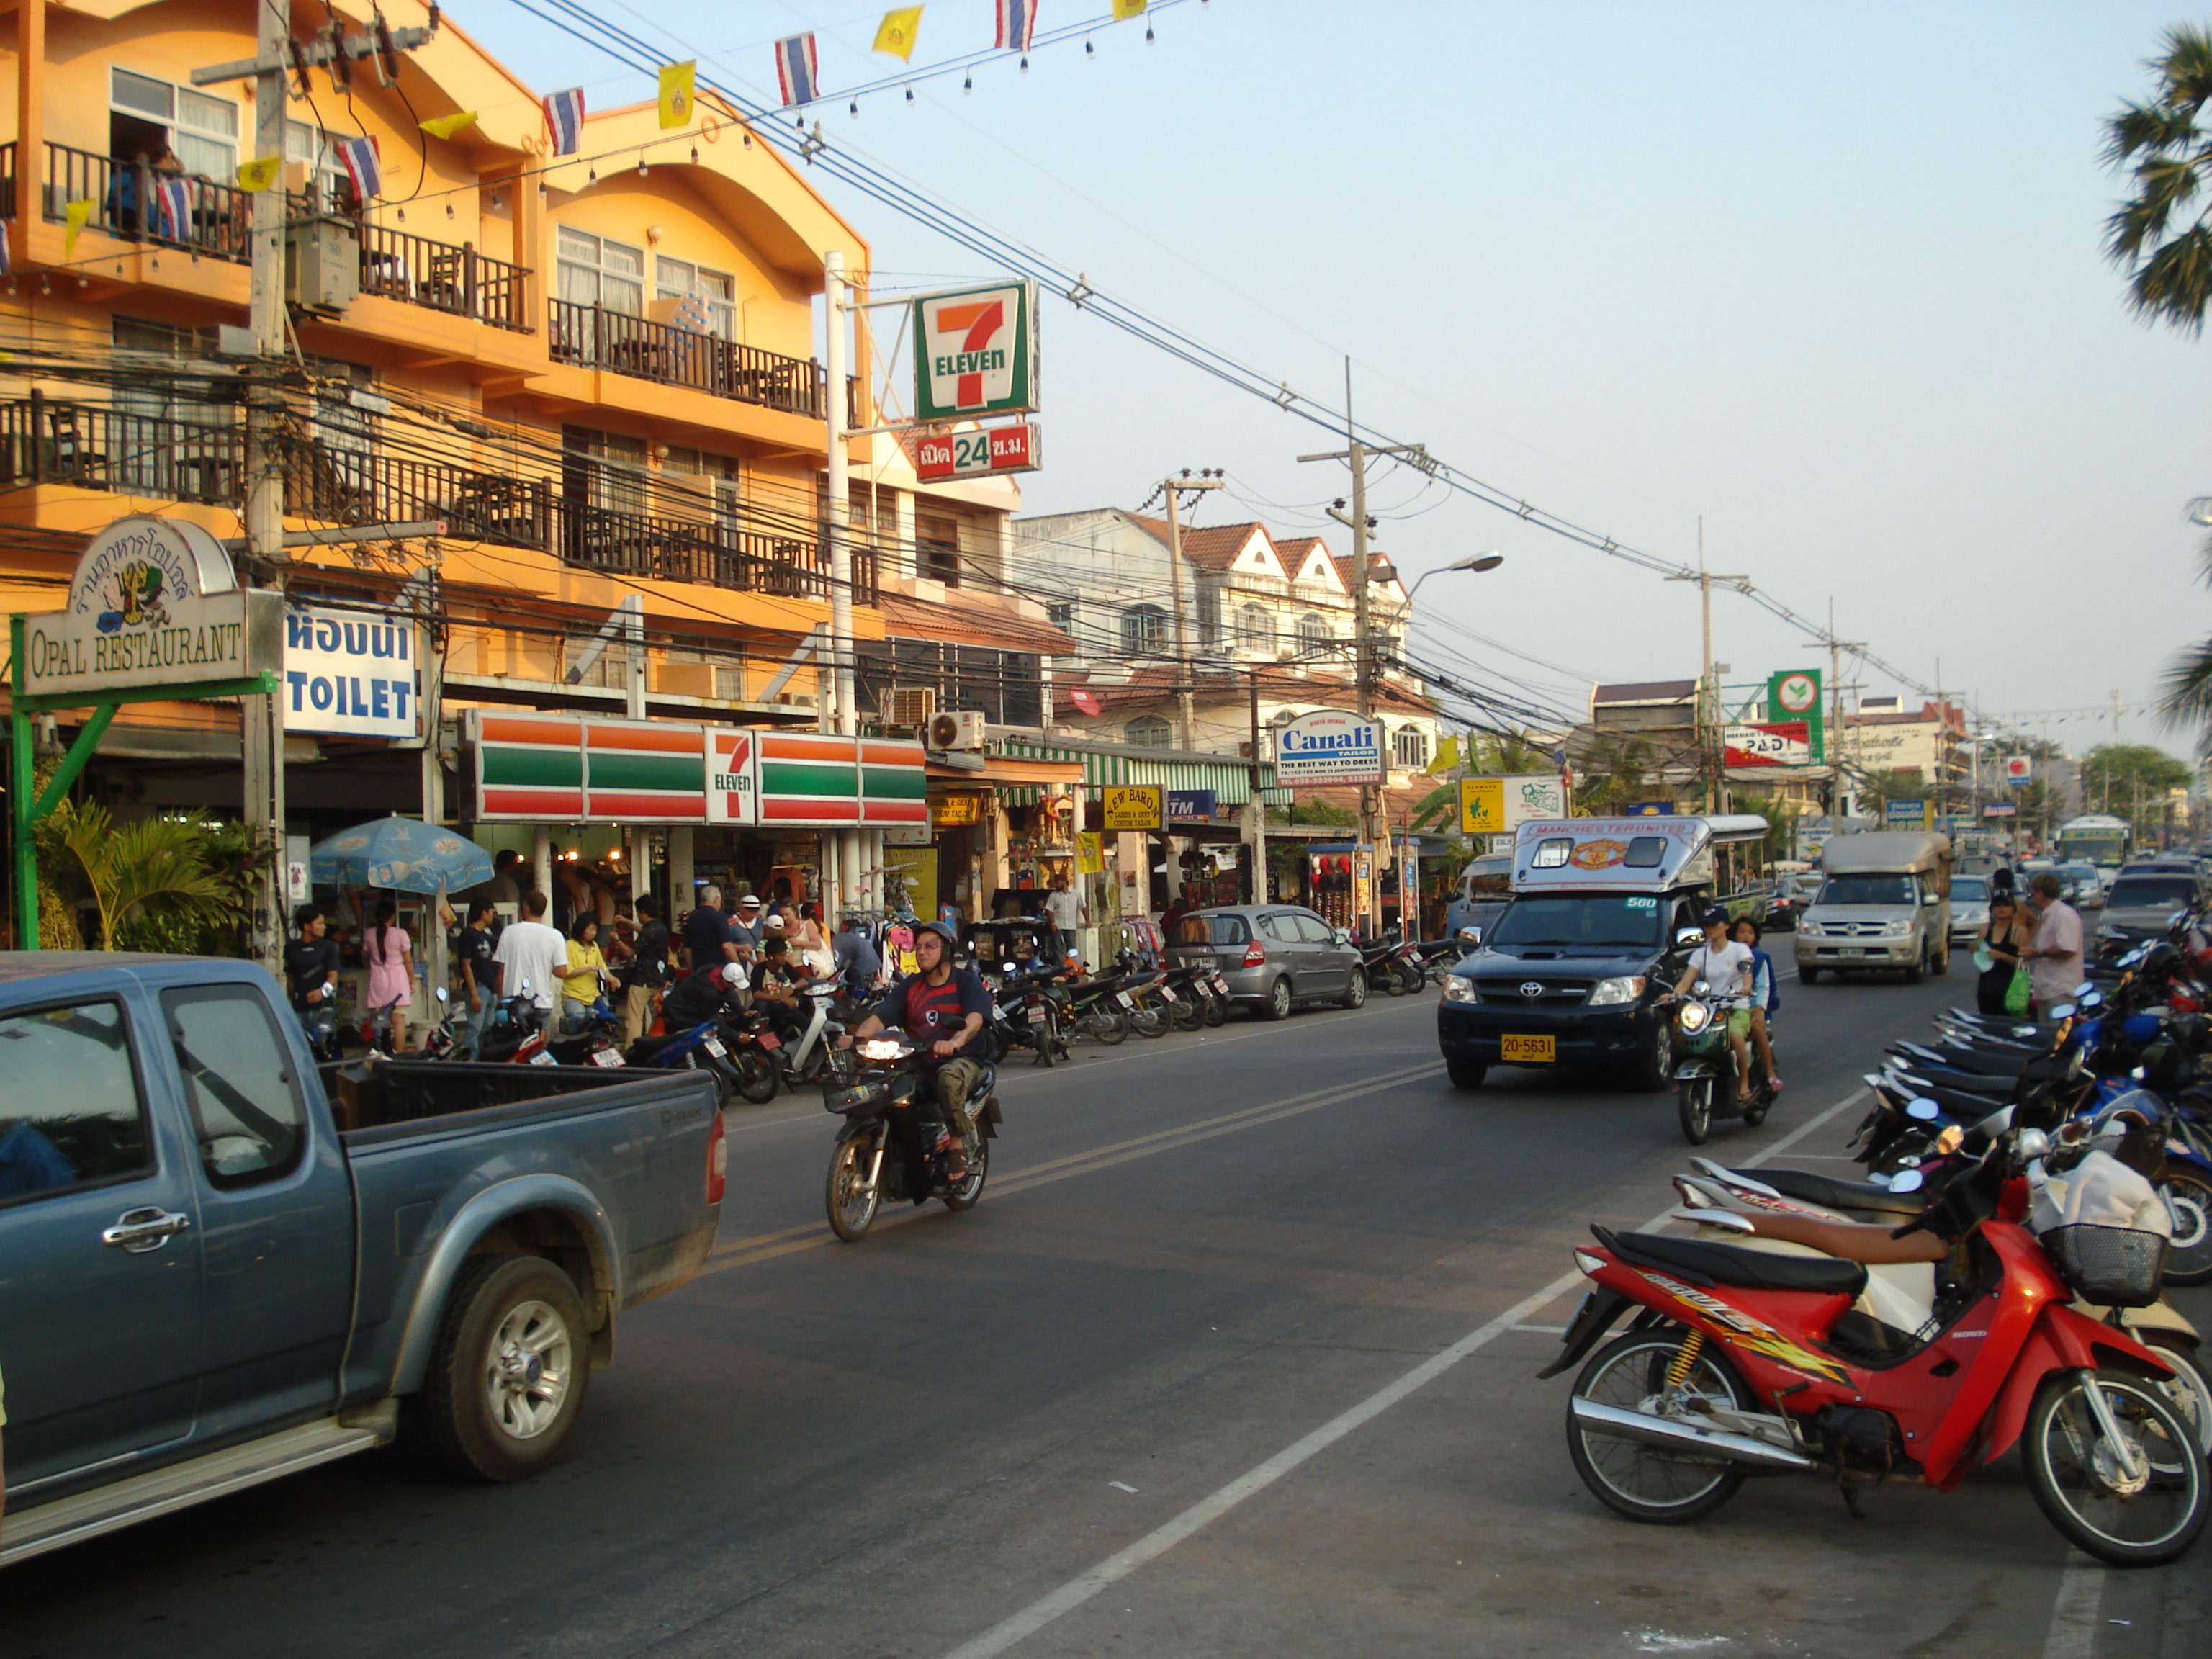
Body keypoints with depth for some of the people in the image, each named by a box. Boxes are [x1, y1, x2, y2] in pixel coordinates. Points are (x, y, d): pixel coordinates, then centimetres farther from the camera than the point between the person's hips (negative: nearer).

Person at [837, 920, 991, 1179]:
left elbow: (975, 1018, -19)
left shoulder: (966, 981, 1)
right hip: (918, 1065, 4)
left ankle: (957, 1144, -21)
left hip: (962, 1060, -4)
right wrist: (856, 1037, -21)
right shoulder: (910, 985, 15)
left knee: (950, 1077, -39)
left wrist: (955, 1042, -41)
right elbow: (880, 1015, 2)